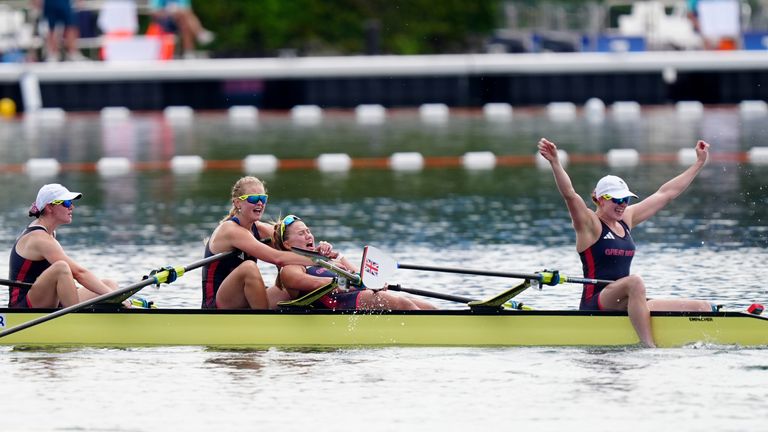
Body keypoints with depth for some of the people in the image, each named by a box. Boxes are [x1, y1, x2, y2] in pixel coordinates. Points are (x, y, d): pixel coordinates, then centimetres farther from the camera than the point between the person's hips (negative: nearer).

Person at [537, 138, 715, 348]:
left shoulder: (626, 219, 16)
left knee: (704, 308, -5)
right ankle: (649, 347, -45)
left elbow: (665, 194, 22)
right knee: (634, 282, -41)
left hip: (626, 305, 8)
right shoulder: (589, 224, -4)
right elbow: (569, 195, -22)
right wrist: (555, 162, -38)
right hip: (595, 305, -8)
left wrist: (699, 163, 25)